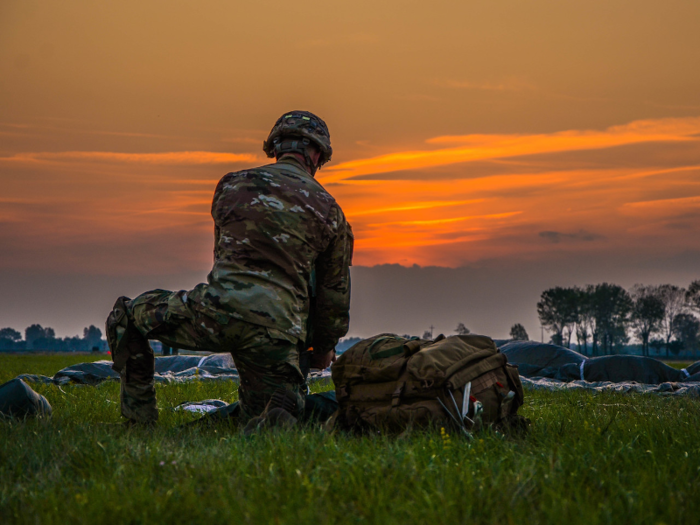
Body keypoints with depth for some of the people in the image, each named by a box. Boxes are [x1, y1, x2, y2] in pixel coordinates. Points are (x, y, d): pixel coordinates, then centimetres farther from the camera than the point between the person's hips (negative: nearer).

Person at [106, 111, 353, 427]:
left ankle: (139, 422, 16)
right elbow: (335, 293, 19)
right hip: (276, 331, 0)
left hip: (218, 309, 0)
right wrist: (323, 348, 35)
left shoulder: (232, 185, 17)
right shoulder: (329, 210, 14)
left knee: (125, 315, 23)